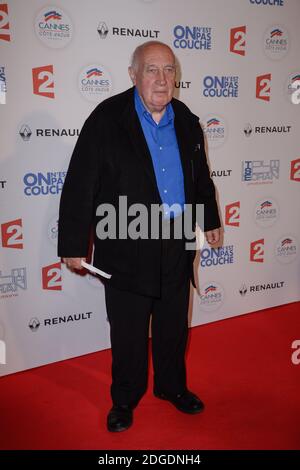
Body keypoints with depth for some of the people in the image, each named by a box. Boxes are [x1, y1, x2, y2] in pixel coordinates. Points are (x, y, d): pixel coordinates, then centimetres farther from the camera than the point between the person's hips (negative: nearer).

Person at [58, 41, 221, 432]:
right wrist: (74, 244, -13)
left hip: (177, 242, 4)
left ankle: (172, 385, 41)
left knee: (174, 325, 18)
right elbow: (80, 184, -13)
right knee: (129, 331, 10)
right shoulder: (107, 119, -12)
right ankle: (125, 398, 32)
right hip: (127, 246, -4)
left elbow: (201, 177, 18)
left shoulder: (187, 121, 4)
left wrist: (210, 220, 24)